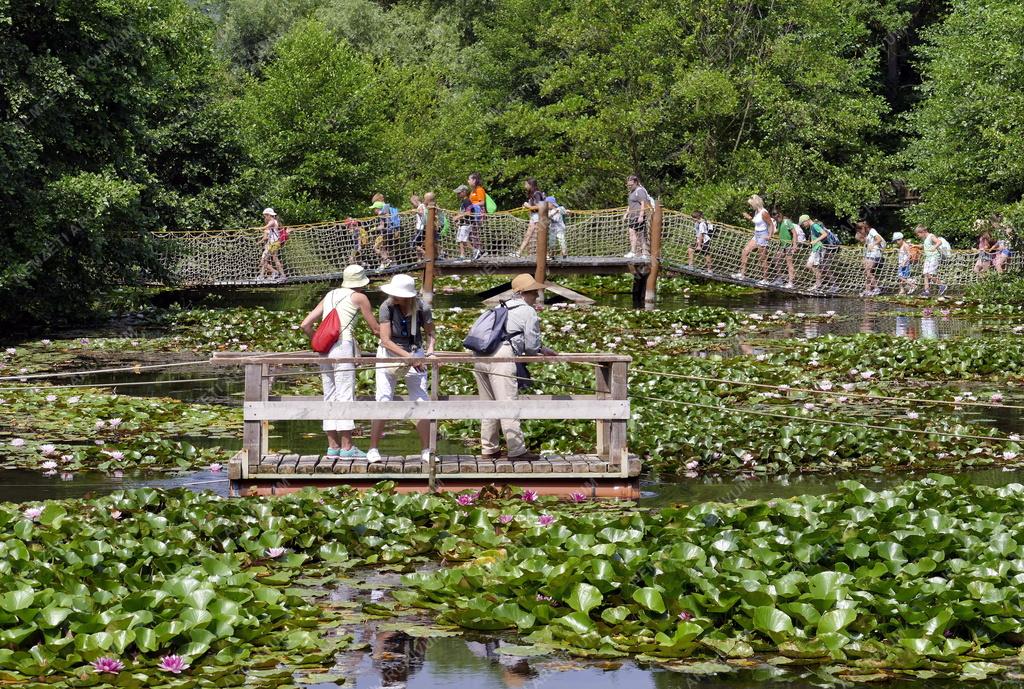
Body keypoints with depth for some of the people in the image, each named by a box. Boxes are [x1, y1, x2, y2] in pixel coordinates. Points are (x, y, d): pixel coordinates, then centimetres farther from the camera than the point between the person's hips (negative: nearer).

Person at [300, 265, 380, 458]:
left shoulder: (330, 296, 18)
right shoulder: (359, 298, 4)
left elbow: (305, 325, 13)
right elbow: (376, 328, 9)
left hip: (325, 349, 6)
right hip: (343, 347, -6)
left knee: (330, 397, 8)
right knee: (346, 396, -6)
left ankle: (333, 446, 7)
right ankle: (346, 446, -9)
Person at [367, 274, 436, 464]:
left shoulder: (422, 309, -12)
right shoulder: (387, 307, -17)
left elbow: (429, 333, 4)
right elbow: (385, 340, -19)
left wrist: (430, 350, -16)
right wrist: (408, 357, -27)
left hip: (415, 356, 2)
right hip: (389, 355, -2)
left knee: (422, 403, -2)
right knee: (383, 404, -7)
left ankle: (426, 451, 6)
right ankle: (373, 450, 0)